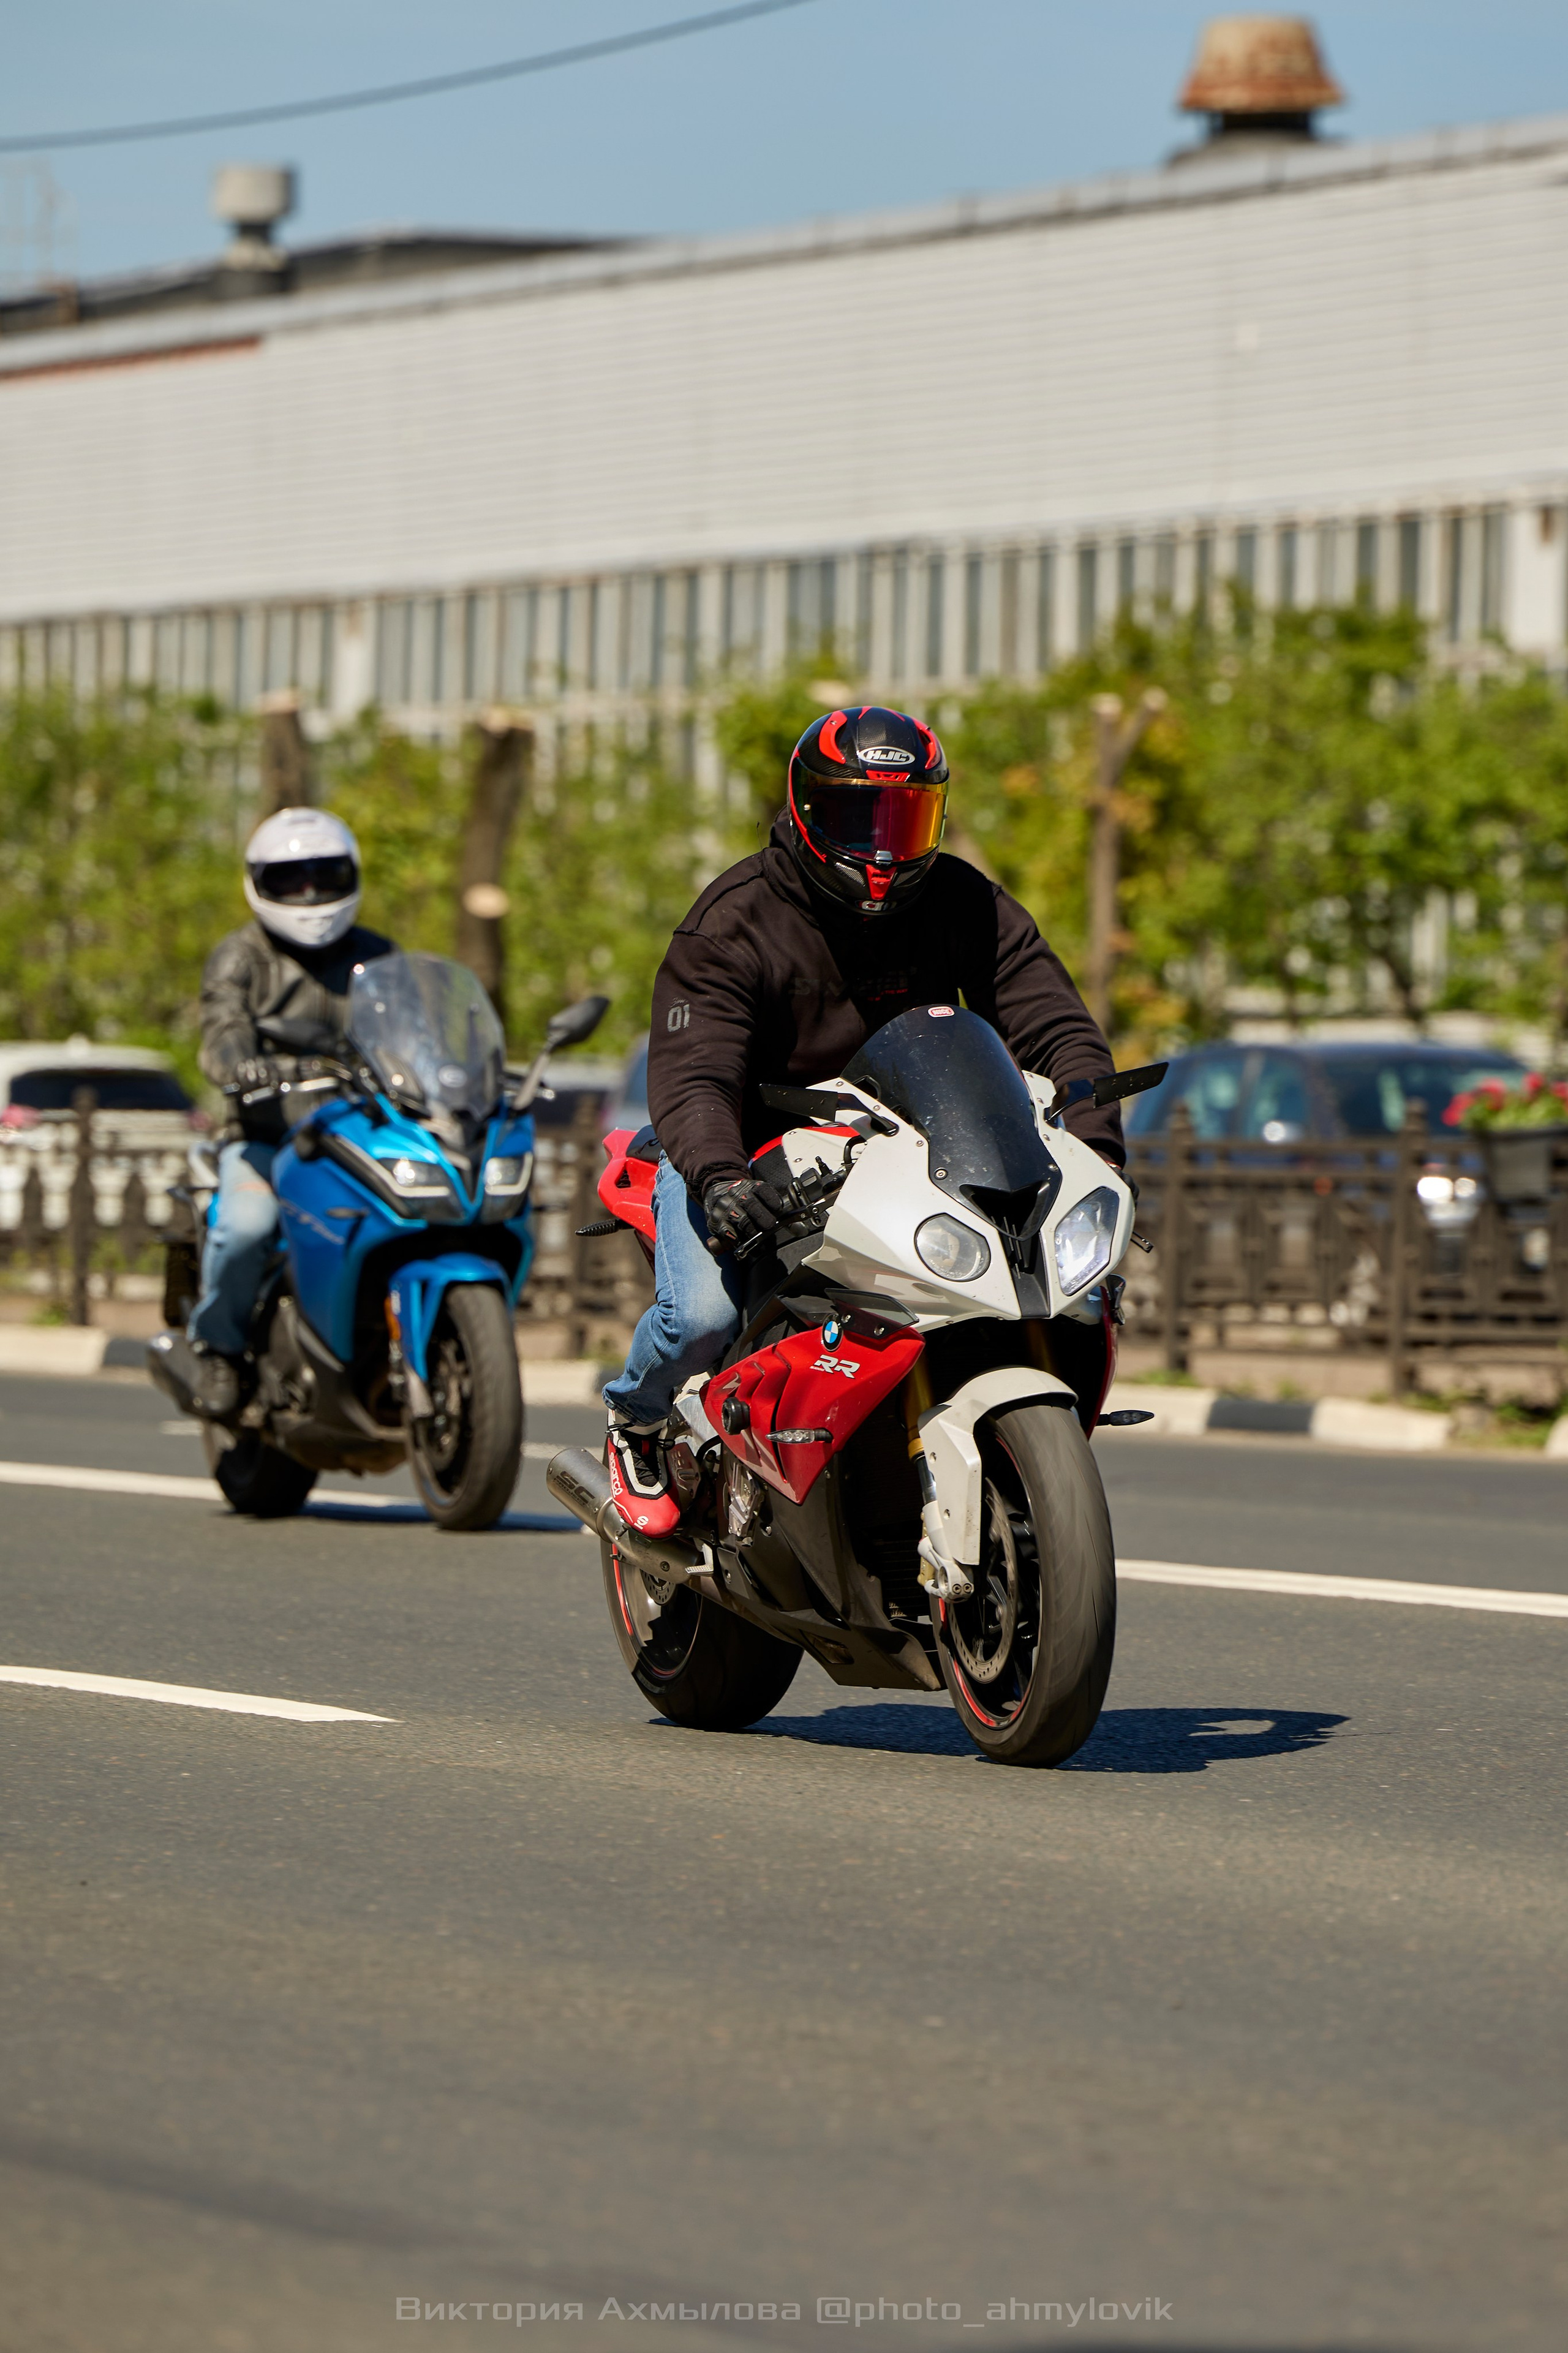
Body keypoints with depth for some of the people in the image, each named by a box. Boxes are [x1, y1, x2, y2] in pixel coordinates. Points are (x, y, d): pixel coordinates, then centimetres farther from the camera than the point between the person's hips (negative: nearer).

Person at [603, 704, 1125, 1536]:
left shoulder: (967, 907, -5)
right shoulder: (735, 922, -16)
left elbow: (1056, 1029, -9)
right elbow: (690, 1074, -27)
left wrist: (1096, 1147, -28)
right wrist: (719, 1179, -48)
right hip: (745, 1155, -3)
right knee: (703, 1312, -29)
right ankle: (636, 1420, 8)